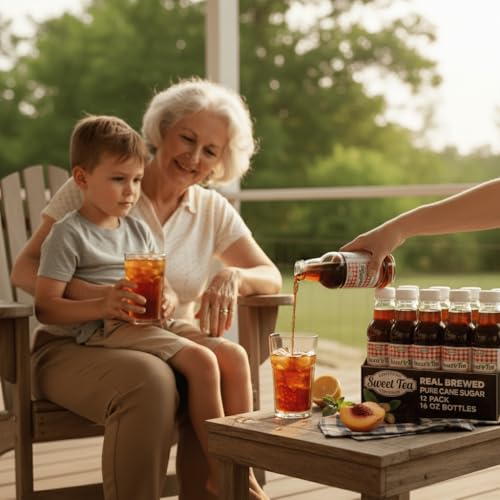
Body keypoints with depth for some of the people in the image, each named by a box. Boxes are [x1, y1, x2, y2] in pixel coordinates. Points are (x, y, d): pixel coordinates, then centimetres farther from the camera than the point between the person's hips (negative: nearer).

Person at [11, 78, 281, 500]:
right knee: (150, 378, -37)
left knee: (230, 363, -29)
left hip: (168, 346, 4)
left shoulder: (213, 212, 9)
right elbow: (24, 270, -8)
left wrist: (232, 277, -15)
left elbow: (272, 277, 10)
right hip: (76, 347, -3)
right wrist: (99, 295, -27)